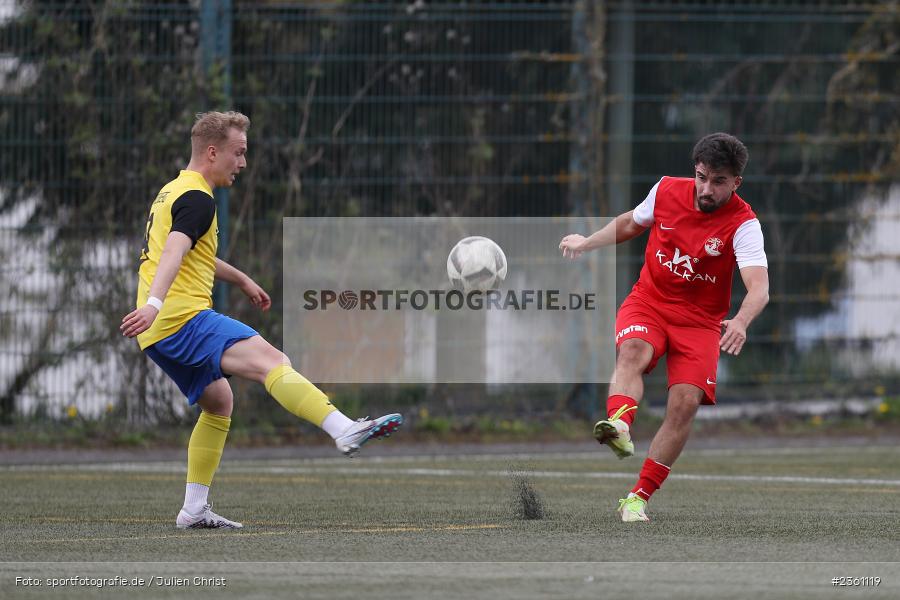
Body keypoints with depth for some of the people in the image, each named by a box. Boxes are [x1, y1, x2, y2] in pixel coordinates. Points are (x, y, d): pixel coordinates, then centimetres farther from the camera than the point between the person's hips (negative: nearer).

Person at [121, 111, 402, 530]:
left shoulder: (172, 192, 24)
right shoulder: (197, 199, -8)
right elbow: (173, 252, -26)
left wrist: (241, 280, 52)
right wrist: (154, 303, -41)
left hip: (160, 333, 10)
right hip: (183, 316, -10)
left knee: (218, 402, 22)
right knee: (269, 360, -25)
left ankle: (194, 510, 18)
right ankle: (345, 431, -45)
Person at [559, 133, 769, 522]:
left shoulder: (743, 224, -16)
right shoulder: (666, 191, -4)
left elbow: (759, 288, -30)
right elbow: (631, 223, 20)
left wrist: (741, 322, -49)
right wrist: (588, 242, 8)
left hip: (700, 321, -1)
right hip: (648, 302, 2)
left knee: (686, 402, -19)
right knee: (633, 351, -32)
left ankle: (638, 498, -11)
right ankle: (619, 425, -60)